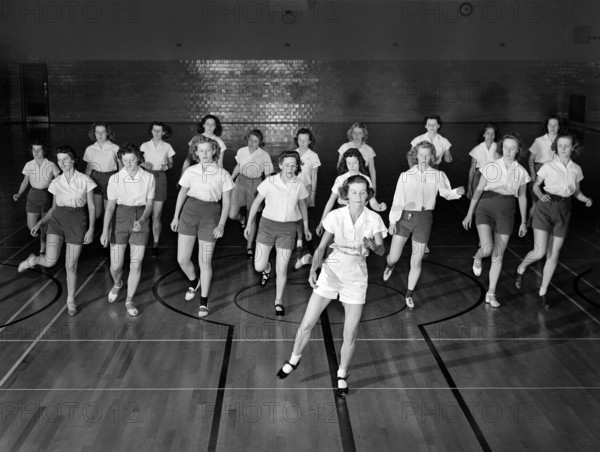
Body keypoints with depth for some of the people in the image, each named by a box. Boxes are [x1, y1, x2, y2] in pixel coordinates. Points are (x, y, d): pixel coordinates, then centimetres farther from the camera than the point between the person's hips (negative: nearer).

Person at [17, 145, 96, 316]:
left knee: (71, 266, 4)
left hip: (77, 222, -1)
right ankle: (33, 260, 16)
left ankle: (71, 301, 23)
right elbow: (54, 207, 15)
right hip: (57, 220, 1)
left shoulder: (85, 181, -3)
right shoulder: (56, 183, 5)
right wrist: (39, 223, 4)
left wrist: (91, 229, -7)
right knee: (50, 261, -20)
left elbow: (91, 207, 1)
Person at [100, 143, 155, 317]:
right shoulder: (115, 179, -6)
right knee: (116, 265, 1)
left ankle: (129, 301, 20)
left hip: (140, 221, 0)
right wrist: (105, 230, -16)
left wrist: (142, 220, -20)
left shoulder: (148, 178, -4)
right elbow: (110, 206, -7)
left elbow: (149, 204, -1)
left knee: (136, 264, 1)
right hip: (120, 219, 0)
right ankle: (117, 284, 38)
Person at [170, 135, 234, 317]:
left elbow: (226, 202, -1)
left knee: (205, 262, 1)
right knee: (182, 259, 3)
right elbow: (182, 194, 13)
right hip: (189, 213, 2)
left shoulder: (223, 175, -4)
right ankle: (193, 282, 36)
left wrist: (221, 225, -8)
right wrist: (176, 217, 12)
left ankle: (204, 301, 17)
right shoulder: (190, 171, 2)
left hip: (210, 215, -2)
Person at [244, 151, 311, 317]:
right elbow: (256, 202, 2)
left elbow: (302, 206, 13)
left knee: (281, 270, 0)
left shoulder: (299, 185, -3)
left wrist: (306, 228, 20)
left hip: (287, 229, 1)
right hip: (267, 225, 0)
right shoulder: (270, 182, -10)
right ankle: (267, 269, 38)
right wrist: (249, 224, 4)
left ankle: (278, 301, 21)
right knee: (259, 266, -1)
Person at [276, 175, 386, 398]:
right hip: (331, 271, 0)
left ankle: (342, 375, 24)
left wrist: (372, 245, -31)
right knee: (307, 324, 0)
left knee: (350, 334, 0)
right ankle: (294, 359, 28)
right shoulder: (336, 216, -6)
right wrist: (313, 270, -15)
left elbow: (381, 250, -8)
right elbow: (321, 247, -1)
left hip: (356, 277, 0)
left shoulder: (374, 219, -5)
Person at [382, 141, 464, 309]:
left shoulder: (438, 175, 3)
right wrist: (392, 221, -3)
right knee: (393, 257, -2)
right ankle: (390, 266, 38)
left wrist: (457, 192, -30)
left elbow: (446, 193, -9)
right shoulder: (406, 175, 2)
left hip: (424, 218, 0)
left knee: (416, 261, 3)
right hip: (405, 216, 0)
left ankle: (409, 294, 22)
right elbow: (398, 199, 1)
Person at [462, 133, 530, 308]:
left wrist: (523, 222, 11)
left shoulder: (521, 172, 2)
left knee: (498, 255, 5)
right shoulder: (491, 167, -5)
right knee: (487, 249, -22)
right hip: (486, 208, -2)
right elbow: (478, 190, 1)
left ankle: (491, 293, 19)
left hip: (506, 214, 2)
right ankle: (478, 257, 17)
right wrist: (469, 214, 1)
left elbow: (522, 197, 11)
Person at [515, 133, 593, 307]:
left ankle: (542, 292, 19)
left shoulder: (576, 169, 5)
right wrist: (541, 196, -16)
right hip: (545, 209, -3)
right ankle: (521, 268, 19)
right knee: (540, 252, -14)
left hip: (563, 212, 3)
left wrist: (586, 199, -6)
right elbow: (536, 185, 4)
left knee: (553, 256, 6)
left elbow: (576, 191, 14)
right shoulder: (548, 167, -5)